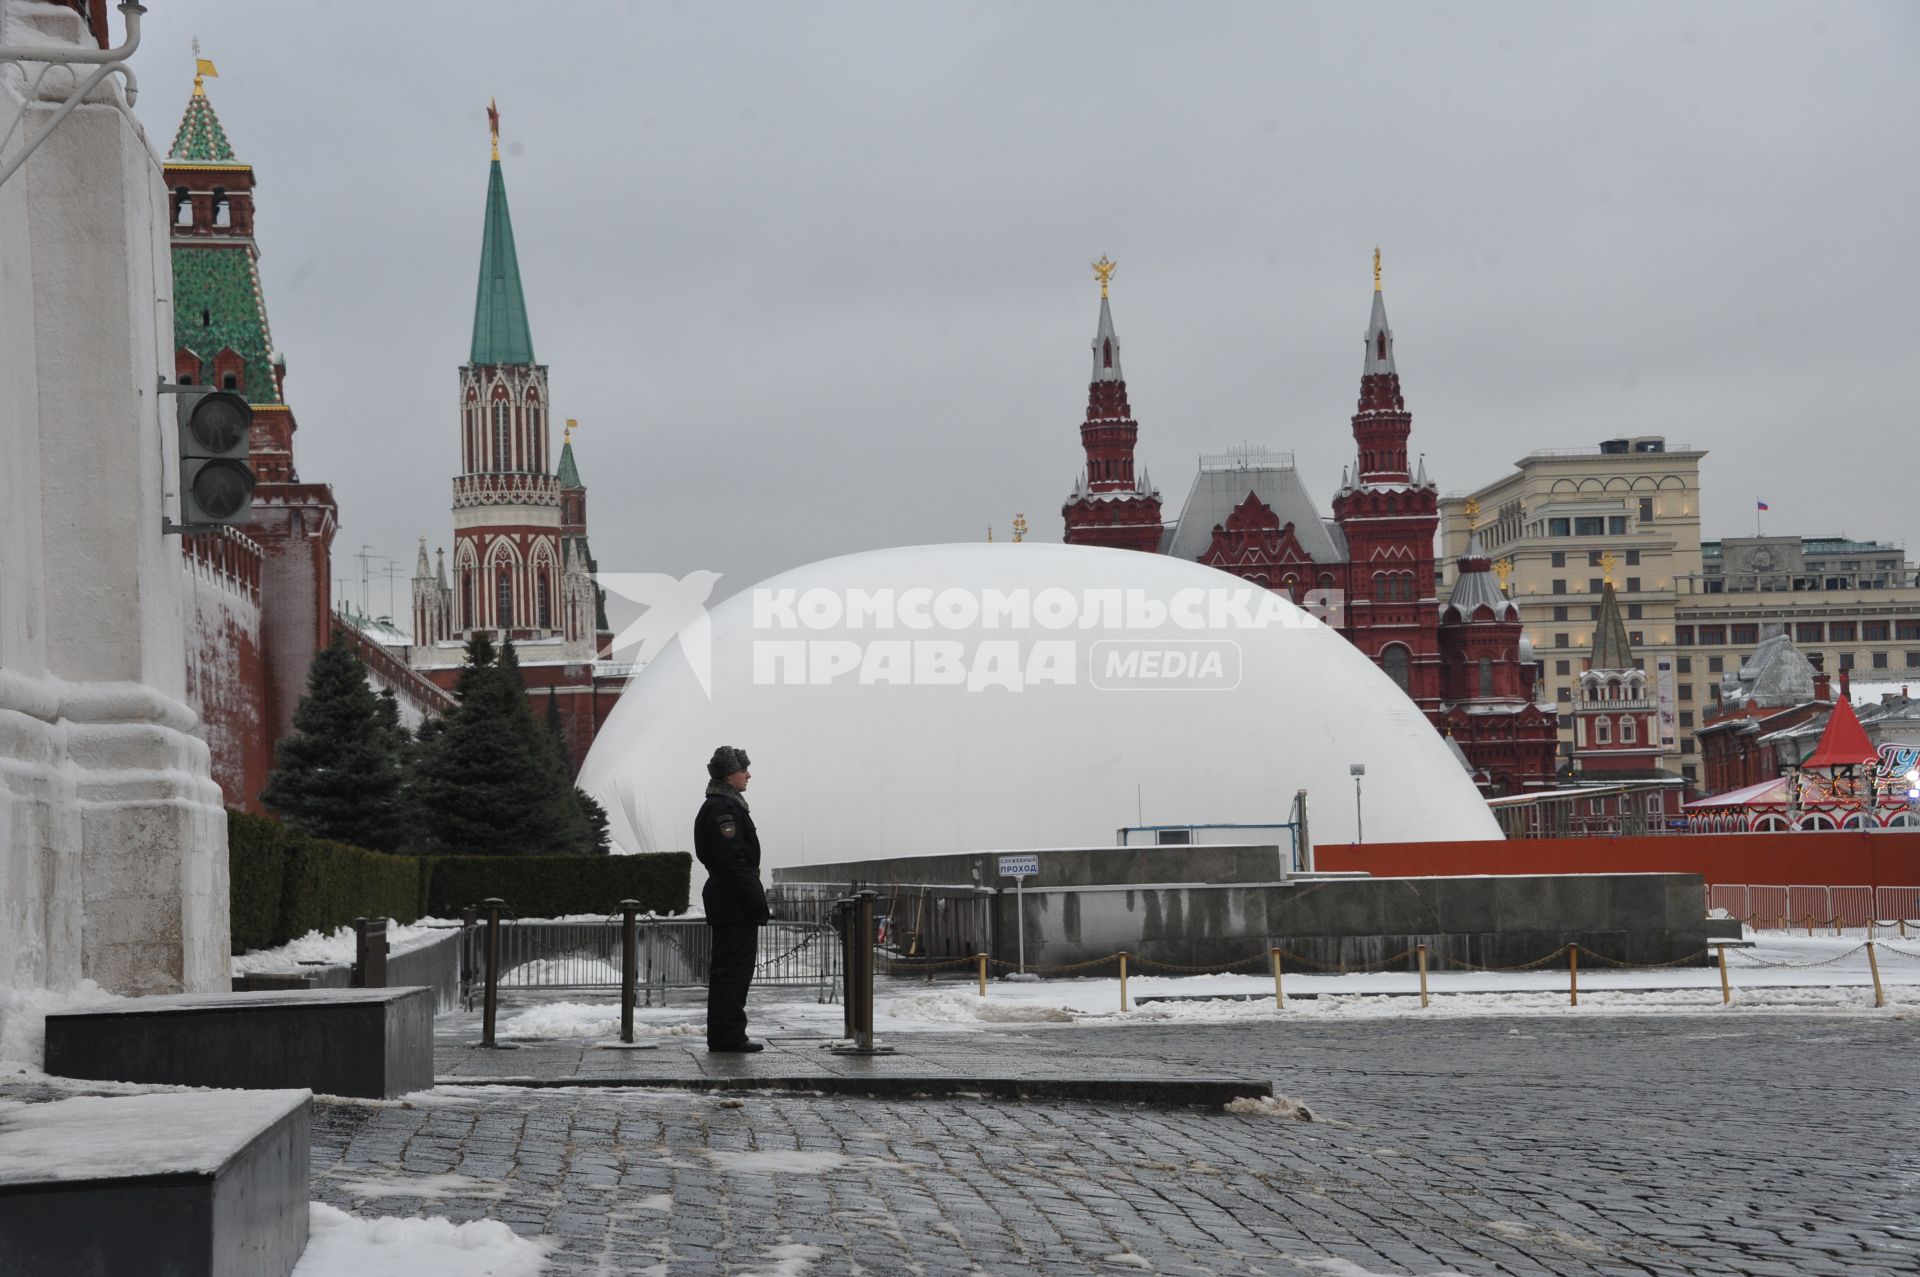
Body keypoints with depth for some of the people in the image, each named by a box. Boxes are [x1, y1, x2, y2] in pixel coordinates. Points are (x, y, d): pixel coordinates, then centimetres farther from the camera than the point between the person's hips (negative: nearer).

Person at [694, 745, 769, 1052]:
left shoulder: (714, 807, 19)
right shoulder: (725, 808, -15)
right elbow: (733, 860, -21)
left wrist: (756, 901, 21)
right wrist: (757, 903, -20)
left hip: (721, 900, 11)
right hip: (736, 904, -11)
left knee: (724, 970, 13)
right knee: (736, 968, -8)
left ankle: (721, 1036, 17)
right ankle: (731, 1036, -7)